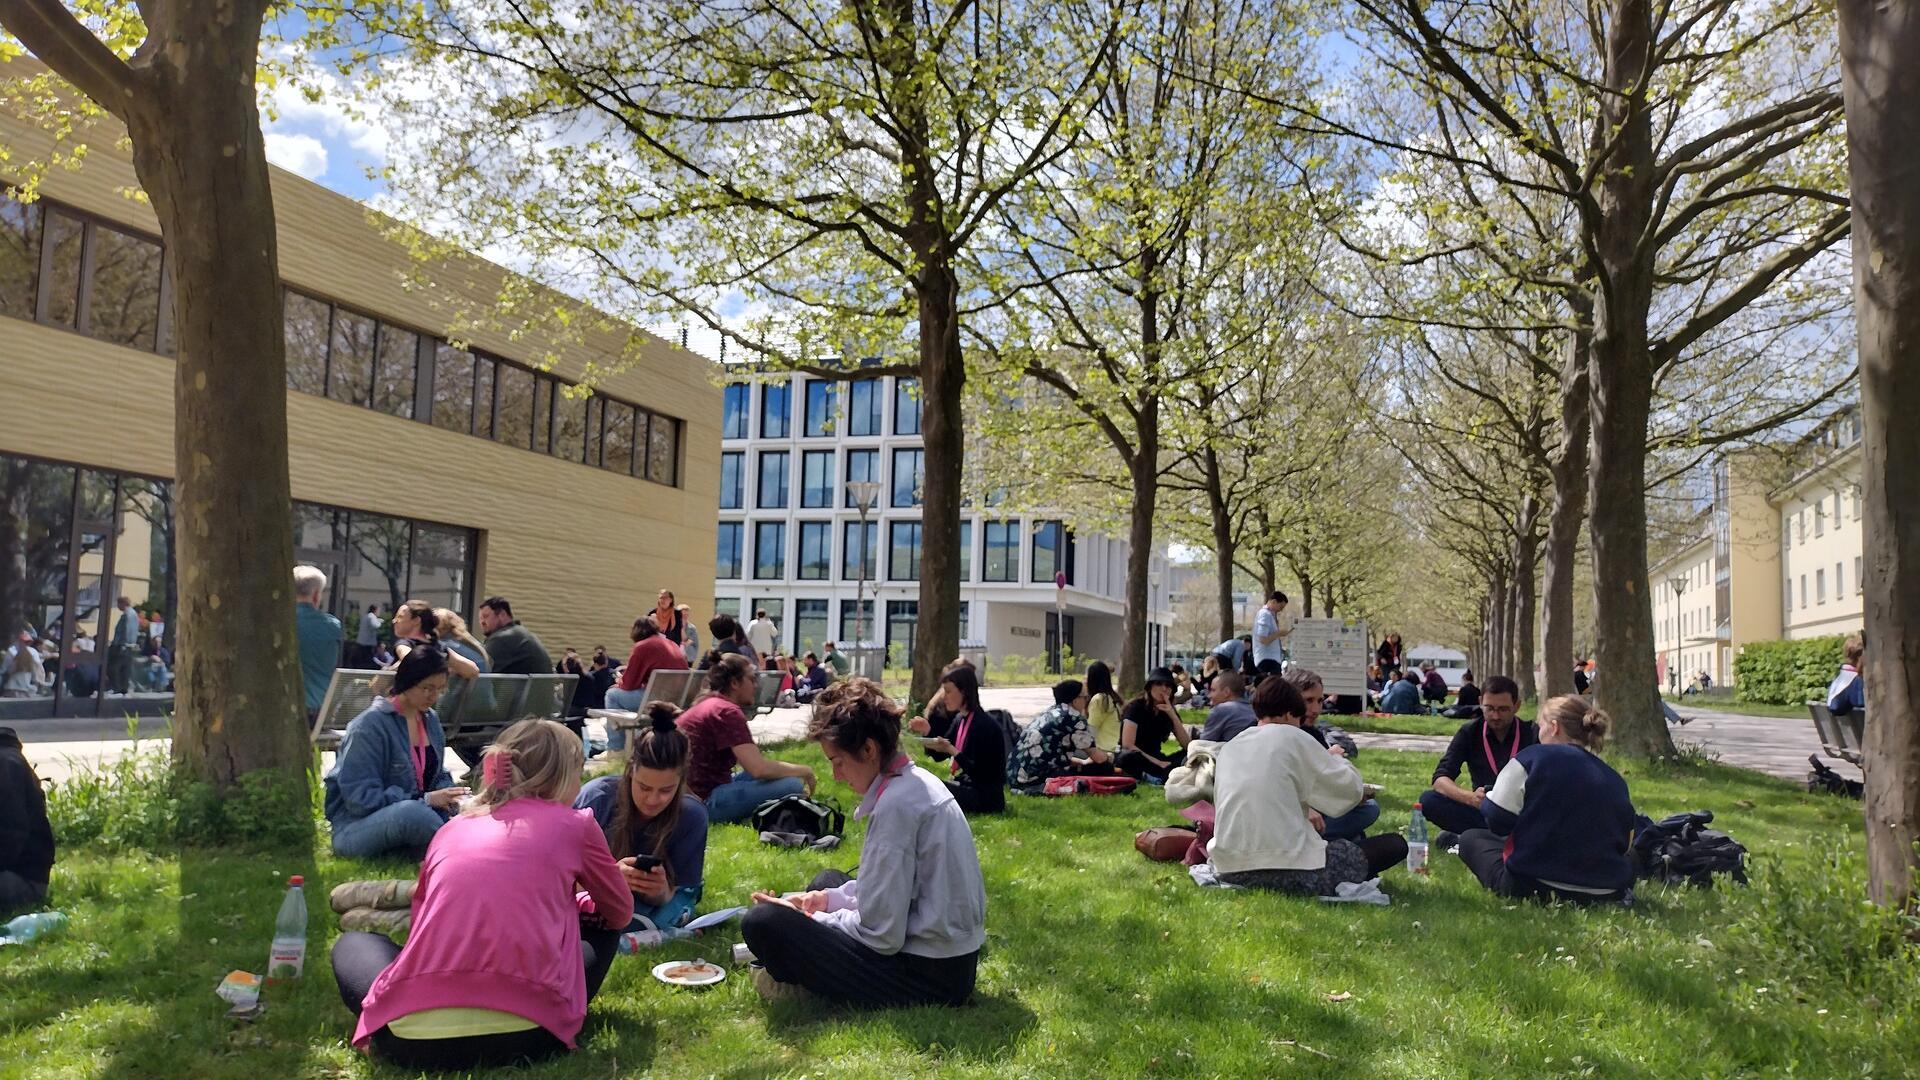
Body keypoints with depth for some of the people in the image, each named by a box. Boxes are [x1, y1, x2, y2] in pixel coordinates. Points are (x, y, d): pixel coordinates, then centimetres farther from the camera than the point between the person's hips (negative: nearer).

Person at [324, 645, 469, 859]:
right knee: (413, 812, -37)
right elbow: (361, 799, -21)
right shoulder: (370, 726, -15)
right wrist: (426, 800, -24)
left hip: (412, 813, 6)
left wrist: (449, 795, -7)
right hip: (355, 828, -6)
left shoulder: (430, 719, 7)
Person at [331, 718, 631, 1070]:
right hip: (525, 1034, -2)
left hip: (413, 1034, 3)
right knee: (601, 926, 27)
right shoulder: (574, 824, 13)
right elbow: (620, 913, 27)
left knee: (352, 942, 33)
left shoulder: (452, 828, 21)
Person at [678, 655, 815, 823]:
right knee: (793, 786, -19)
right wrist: (803, 771, -8)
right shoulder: (727, 711, -14)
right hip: (705, 800, -10)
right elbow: (759, 769, -22)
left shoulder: (707, 704, 15)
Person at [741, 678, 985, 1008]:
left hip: (927, 977, -10)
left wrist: (805, 919, -6)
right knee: (827, 881, 28)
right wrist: (829, 898, 8)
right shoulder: (918, 781, 8)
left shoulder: (896, 804, -21)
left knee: (762, 922, -17)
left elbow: (881, 935, -20)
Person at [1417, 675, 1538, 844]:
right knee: (1428, 800, -23)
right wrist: (1470, 797, -32)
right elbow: (1440, 779, -11)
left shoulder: (1533, 734, -4)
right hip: (1483, 813, 1)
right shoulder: (1469, 732, -2)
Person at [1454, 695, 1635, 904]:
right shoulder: (1615, 779, 8)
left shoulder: (1530, 759, -7)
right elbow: (1625, 843, 11)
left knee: (1471, 838, 17)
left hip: (1536, 886, -6)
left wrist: (1488, 798, 14)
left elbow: (1497, 822, -9)